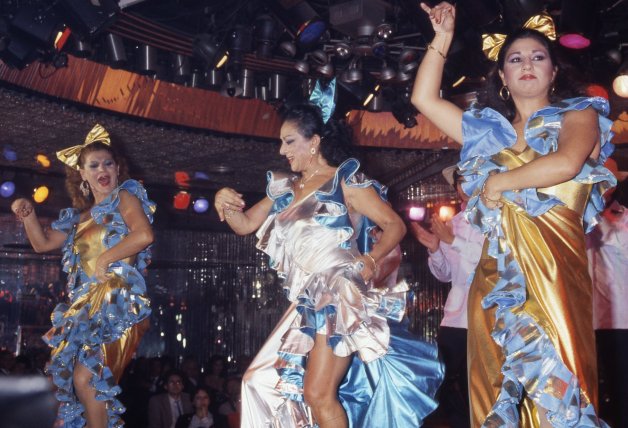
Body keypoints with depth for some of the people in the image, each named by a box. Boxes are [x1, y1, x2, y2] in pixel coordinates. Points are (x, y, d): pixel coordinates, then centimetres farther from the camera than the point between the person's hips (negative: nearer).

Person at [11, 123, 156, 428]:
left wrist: (104, 259, -12)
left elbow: (144, 235, -17)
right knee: (85, 379, 5)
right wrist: (28, 214, 11)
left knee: (85, 377, -18)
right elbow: (42, 243, 28)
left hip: (117, 302, -7)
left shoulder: (125, 197, 2)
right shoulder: (79, 215, 21)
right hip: (86, 307, 7)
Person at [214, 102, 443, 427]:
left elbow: (395, 225, -2)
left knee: (318, 394, -11)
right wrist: (225, 205, -3)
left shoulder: (345, 181, -2)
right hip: (306, 302, 7)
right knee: (261, 380, 7)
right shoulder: (285, 188, 15)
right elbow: (245, 225, 18)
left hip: (339, 296, -7)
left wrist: (370, 259, -17)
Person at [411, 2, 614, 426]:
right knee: (499, 390, 4)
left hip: (555, 272, -4)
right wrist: (442, 39, 16)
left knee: (556, 383, -7)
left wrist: (499, 182, -3)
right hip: (498, 277, 4)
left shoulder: (578, 116, 8)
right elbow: (424, 98, 17)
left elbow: (566, 164, -13)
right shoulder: (490, 130, 19)